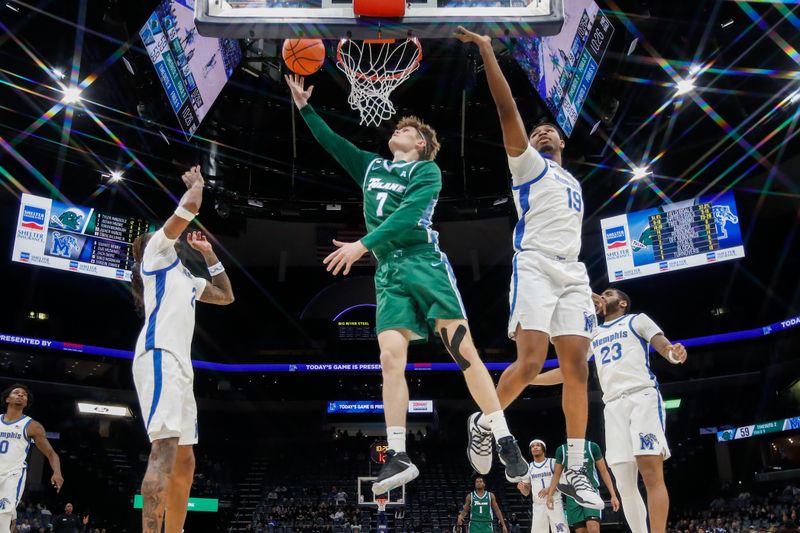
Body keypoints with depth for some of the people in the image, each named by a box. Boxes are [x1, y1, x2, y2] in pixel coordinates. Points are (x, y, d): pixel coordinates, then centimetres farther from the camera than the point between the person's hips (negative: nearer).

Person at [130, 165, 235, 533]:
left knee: (184, 461, 8)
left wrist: (209, 254, 37)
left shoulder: (183, 276, 33)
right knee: (166, 449, -24)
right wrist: (195, 182, 18)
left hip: (179, 362, 10)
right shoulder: (157, 249, 9)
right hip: (160, 355, -10)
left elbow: (226, 296, 40)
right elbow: (190, 204, -3)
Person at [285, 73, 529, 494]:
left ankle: (507, 446, -5)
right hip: (388, 273, 5)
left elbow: (407, 214, -11)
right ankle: (398, 457, -6)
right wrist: (304, 106, 21)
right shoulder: (371, 167, 23)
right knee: (390, 358, -9)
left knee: (463, 352, -10)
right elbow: (331, 141, 28)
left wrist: (362, 245, -18)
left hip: (425, 264, -4)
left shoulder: (427, 171, 5)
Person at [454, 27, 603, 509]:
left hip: (573, 273, 6)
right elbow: (508, 108, -1)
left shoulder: (573, 183, 32)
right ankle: (484, 422, 7)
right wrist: (487, 51, -7)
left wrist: (588, 288, 26)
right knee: (530, 362, -19)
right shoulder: (527, 162, 12)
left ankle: (575, 472, -2)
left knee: (577, 367, -4)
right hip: (535, 267, -6)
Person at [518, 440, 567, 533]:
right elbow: (526, 493, 15)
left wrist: (549, 489, -19)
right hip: (538, 506, 4)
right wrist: (522, 488, -8)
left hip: (554, 503, -4)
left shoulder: (553, 462, 1)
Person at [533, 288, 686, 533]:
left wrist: (674, 353, -26)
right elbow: (567, 371, 26)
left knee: (651, 470, -17)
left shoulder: (637, 320, 13)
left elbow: (664, 347, 0)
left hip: (643, 396, -5)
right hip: (613, 405, 5)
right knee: (624, 482, -1)